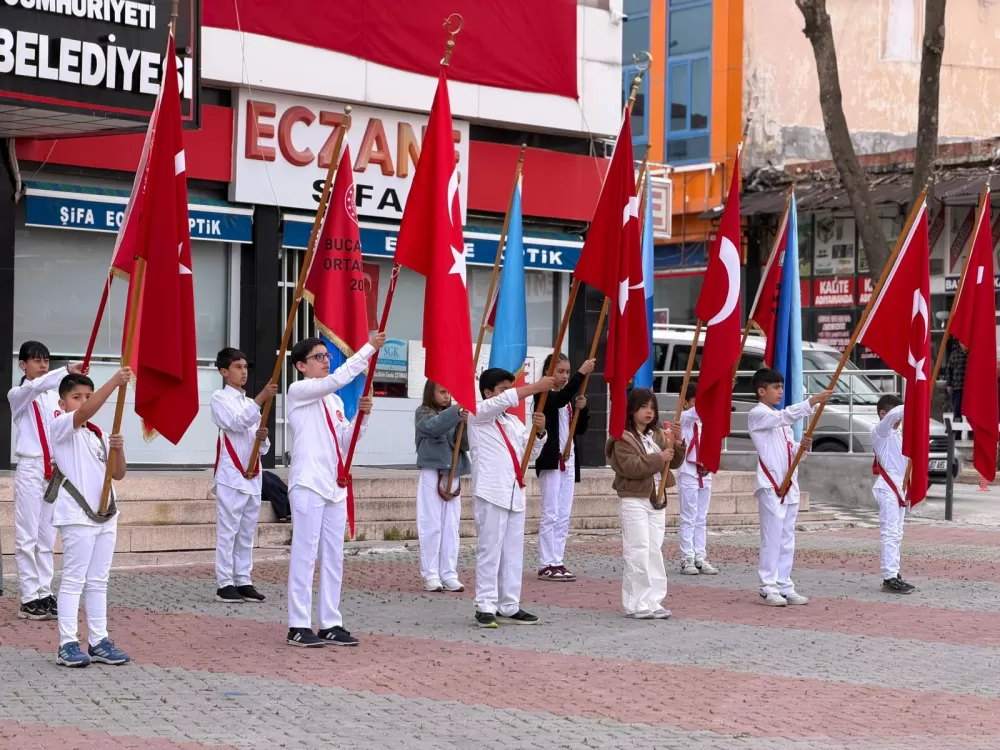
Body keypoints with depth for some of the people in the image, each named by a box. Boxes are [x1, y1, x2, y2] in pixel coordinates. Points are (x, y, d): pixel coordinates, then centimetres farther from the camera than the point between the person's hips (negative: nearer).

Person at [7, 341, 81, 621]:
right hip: (30, 469, -5)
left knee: (47, 536, 7)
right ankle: (29, 599, -5)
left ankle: (45, 594, 10)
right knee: (27, 536, -6)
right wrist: (66, 371, -41)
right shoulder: (17, 394, -3)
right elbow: (35, 386, -25)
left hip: (55, 469, 5)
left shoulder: (54, 396, 13)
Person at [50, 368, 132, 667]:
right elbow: (84, 413, -26)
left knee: (98, 581, 10)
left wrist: (118, 450, -8)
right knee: (73, 580, -5)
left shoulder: (100, 435, 16)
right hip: (77, 516, -7)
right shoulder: (61, 426, -5)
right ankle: (67, 644, -2)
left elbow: (118, 474, 13)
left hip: (105, 516, 7)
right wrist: (115, 382, -34)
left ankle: (99, 642, 14)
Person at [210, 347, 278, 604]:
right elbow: (237, 423, -20)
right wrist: (261, 399, -30)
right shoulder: (220, 398, -1)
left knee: (247, 533, 8)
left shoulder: (250, 403, 19)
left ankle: (244, 582, 12)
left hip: (253, 476, 7)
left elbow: (263, 448, 19)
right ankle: (225, 584, -5)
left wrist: (262, 438, -5)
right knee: (227, 531, -6)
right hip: (231, 476, -7)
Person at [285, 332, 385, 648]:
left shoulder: (334, 400, 18)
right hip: (308, 485, -8)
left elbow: (346, 441, 14)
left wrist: (361, 415, -2)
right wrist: (368, 349, -21)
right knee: (305, 555, -6)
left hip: (335, 486, 8)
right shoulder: (299, 391, -5)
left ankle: (331, 624, 13)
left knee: (333, 558, 8)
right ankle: (298, 626, -3)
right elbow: (338, 378, -20)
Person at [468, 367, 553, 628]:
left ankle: (509, 606, 10)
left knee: (514, 552, 6)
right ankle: (485, 607, -5)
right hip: (491, 492, -7)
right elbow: (504, 401, -18)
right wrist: (537, 386, -20)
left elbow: (531, 452, 19)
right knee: (490, 550, -7)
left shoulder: (513, 421, 21)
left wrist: (539, 432, 0)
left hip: (515, 492, 7)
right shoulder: (478, 415, 0)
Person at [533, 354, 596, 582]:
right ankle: (546, 565, -4)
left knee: (564, 516, 6)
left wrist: (582, 409, -2)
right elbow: (560, 400, -29)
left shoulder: (569, 398, 15)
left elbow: (580, 429, 16)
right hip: (550, 460, -7)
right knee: (550, 514, -7)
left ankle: (557, 562, 9)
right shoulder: (543, 395, -6)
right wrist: (582, 373, -32)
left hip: (569, 461, 7)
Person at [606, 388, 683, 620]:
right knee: (638, 553, -7)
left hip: (657, 500, 7)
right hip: (635, 500, -7)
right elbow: (630, 466, -20)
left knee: (655, 551, 8)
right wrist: (658, 459, -20)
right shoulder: (623, 438, -8)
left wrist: (678, 443, -8)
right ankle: (636, 604, -4)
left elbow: (674, 462, 10)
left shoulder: (658, 436, 12)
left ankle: (653, 601, 12)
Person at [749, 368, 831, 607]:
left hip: (789, 484, 8)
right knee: (772, 537, -8)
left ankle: (784, 586, 12)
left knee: (787, 539, 8)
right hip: (771, 485, -8)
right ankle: (769, 587, -4)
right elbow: (788, 415, -24)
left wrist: (802, 446, -3)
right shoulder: (758, 414, -7)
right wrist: (814, 400, -33)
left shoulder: (780, 418, 20)